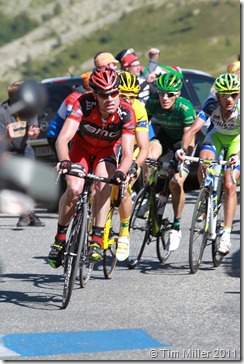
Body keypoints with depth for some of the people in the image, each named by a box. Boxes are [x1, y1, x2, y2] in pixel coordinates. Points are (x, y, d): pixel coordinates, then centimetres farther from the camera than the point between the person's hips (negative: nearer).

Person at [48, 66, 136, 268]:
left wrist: (120, 172, -56)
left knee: (103, 185, -30)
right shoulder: (84, 104, -33)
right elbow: (63, 138, -39)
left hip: (106, 150, 0)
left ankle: (97, 239, -24)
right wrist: (65, 161, -59)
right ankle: (60, 236, -4)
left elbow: (127, 153, -34)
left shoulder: (126, 113, -30)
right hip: (81, 146, 0)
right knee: (74, 189, -25)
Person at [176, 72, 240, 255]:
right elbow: (193, 129, -37)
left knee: (229, 185, -16)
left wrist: (237, 155, -64)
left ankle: (226, 235, -13)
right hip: (217, 135, 2)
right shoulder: (211, 105, -30)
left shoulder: (240, 108, -34)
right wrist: (183, 149, -54)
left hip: (236, 139, -2)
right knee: (203, 164, -29)